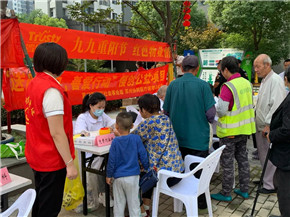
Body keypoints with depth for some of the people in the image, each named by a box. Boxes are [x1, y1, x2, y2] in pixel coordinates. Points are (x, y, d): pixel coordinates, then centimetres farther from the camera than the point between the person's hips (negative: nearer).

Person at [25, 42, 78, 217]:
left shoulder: (34, 84, 4)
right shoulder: (52, 90, -23)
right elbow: (56, 133, -24)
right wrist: (70, 163, -17)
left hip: (36, 156, 9)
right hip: (52, 161, -9)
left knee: (40, 203, 23)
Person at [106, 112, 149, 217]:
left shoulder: (115, 142, -10)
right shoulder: (136, 139, -10)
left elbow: (111, 160, -6)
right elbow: (143, 156, -5)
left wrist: (109, 175, 7)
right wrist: (147, 168, 13)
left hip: (118, 177, 0)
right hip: (133, 176, 0)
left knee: (118, 203, 16)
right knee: (133, 202, 12)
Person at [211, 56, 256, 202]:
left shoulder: (228, 86, -22)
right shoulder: (247, 83, 4)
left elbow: (221, 111, -23)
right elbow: (250, 105, 13)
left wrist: (215, 109, -2)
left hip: (230, 131, -8)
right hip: (244, 129, 8)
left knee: (227, 163, 5)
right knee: (243, 159, 18)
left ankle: (226, 194, 17)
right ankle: (244, 190, 31)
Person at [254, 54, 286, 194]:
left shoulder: (275, 80, -16)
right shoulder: (264, 80, 16)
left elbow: (277, 106, -22)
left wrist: (268, 125, -21)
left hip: (269, 128, -9)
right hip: (261, 126, 9)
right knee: (262, 155, 18)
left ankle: (270, 185, 11)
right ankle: (266, 179, 33)